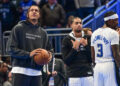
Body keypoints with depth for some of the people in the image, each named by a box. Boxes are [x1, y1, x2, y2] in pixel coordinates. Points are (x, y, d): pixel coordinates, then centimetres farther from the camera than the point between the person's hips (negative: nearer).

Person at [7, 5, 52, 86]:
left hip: (37, 72, 5)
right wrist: (28, 54, -15)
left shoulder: (43, 33, 17)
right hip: (21, 70, -5)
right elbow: (11, 49, -5)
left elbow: (48, 49, 23)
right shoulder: (18, 28, 2)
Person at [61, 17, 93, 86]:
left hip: (88, 75, 2)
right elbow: (66, 61, -2)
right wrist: (74, 49, -12)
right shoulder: (67, 40, 3)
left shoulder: (87, 39, 9)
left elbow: (92, 59, 4)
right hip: (74, 76, -2)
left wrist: (86, 46, -6)